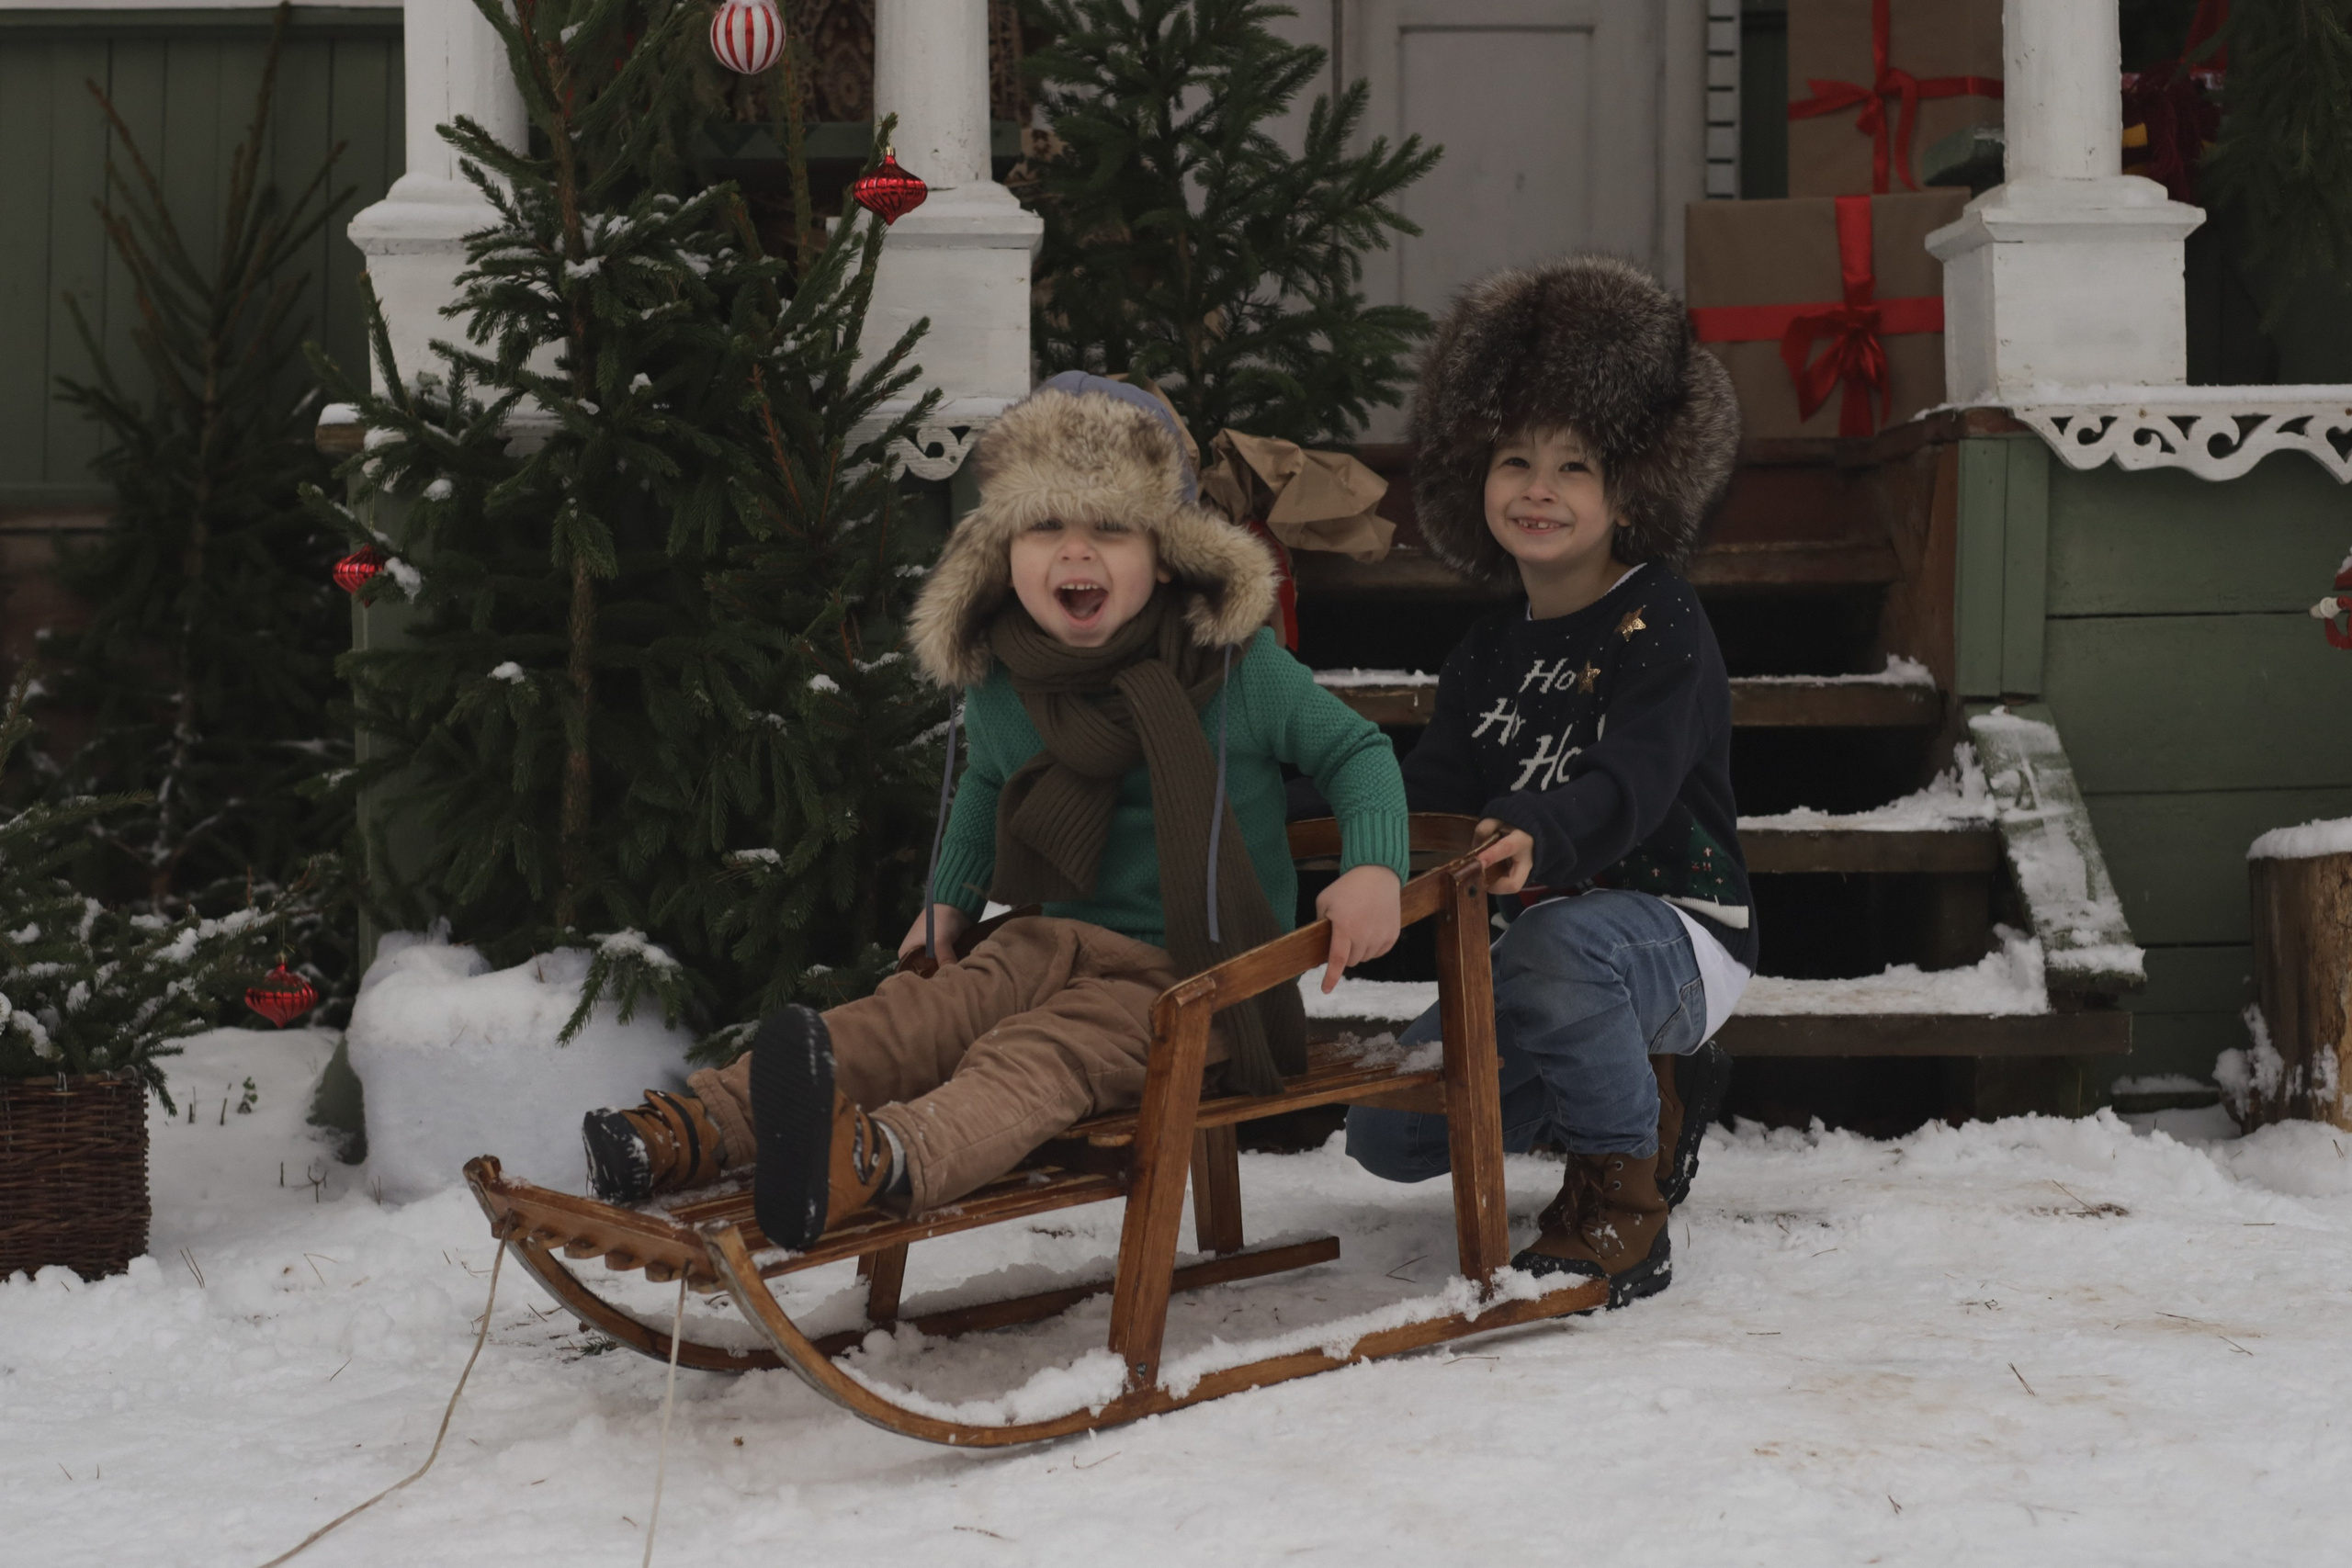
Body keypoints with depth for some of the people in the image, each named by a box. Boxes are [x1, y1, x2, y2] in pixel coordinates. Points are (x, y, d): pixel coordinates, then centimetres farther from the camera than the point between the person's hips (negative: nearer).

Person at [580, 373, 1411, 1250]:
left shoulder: (1244, 671, -9)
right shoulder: (997, 686, 5)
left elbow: (1356, 752, 1)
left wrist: (1373, 868, -16)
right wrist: (951, 897, 26)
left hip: (1196, 979, -5)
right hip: (1065, 940, 6)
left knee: (1039, 1055, -34)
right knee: (915, 1015, -22)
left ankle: (881, 1162, -64)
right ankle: (702, 1127, -38)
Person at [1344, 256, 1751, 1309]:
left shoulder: (1661, 631, -11)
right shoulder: (1487, 656, 11)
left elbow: (1627, 786, -29)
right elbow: (1433, 796, 4)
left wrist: (1539, 834, -50)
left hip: (1676, 927, -8)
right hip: (1553, 927, 8)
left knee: (1556, 947, -42)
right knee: (1391, 1134, -1)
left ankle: (1622, 1203, -21)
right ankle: (1653, 1088, 17)